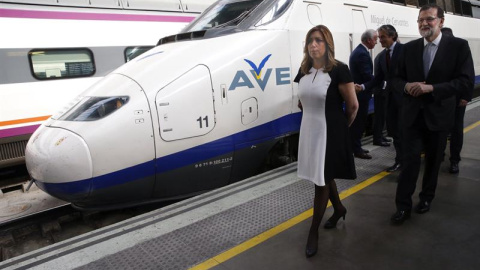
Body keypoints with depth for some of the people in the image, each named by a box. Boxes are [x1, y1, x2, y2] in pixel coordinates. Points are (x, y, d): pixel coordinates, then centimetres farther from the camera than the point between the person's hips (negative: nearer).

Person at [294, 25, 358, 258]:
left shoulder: (339, 70, -15)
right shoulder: (304, 71, 4)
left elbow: (353, 105, -9)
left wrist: (342, 127, 3)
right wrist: (310, 119, 15)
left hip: (330, 133, -6)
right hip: (308, 131, 7)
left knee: (321, 180, 1)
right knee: (322, 176, 20)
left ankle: (313, 232, 17)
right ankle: (338, 209, 46)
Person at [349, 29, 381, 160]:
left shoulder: (357, 50, 13)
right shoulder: (363, 54, -19)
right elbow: (368, 76, -23)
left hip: (357, 91, 10)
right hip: (361, 93, -10)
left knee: (357, 122, 15)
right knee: (359, 122, -2)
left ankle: (355, 147, 25)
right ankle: (357, 150, 6)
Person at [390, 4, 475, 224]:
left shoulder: (458, 46, -5)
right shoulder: (409, 48, 4)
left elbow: (466, 80, -12)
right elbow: (398, 78, 7)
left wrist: (431, 87, -22)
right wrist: (407, 86, -16)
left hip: (439, 115, -1)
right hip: (413, 114, 1)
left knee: (433, 161, 15)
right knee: (410, 160, -2)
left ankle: (426, 197, 36)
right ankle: (403, 206, 7)